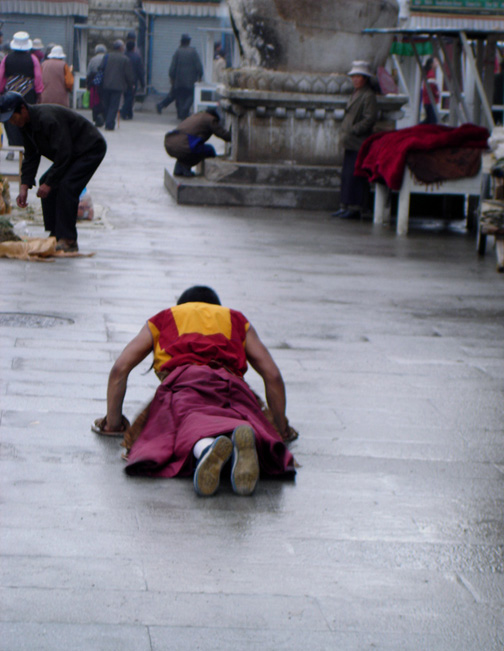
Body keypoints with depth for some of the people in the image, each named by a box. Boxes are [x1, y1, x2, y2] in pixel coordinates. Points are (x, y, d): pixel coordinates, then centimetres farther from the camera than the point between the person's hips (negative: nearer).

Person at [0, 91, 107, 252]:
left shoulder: (48, 119, -32)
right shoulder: (26, 124, -1)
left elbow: (63, 154, -31)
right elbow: (30, 157, 6)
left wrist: (49, 183, -26)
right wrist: (24, 187, -4)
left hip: (91, 149, -10)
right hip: (74, 153, 10)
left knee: (66, 186, -23)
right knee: (46, 182, 3)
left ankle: (68, 240, -20)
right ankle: (55, 235, 8)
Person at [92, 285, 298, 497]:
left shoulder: (161, 321, 37)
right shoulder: (238, 321, 38)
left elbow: (120, 368, 24)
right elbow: (272, 375, 26)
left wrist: (112, 422, 29)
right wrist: (281, 428, 31)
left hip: (181, 381, -1)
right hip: (232, 382, 1)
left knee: (187, 426, -27)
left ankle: (206, 447, -64)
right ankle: (245, 437, -57)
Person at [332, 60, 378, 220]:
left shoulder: (368, 95, -10)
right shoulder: (355, 94, 20)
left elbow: (370, 118, -16)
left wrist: (353, 130, -17)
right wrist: (344, 133, 13)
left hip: (359, 143, -9)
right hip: (350, 142, 9)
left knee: (354, 175, -9)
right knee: (346, 175, 10)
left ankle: (354, 208, -7)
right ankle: (345, 207, 15)